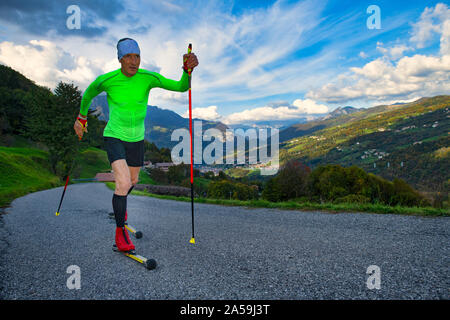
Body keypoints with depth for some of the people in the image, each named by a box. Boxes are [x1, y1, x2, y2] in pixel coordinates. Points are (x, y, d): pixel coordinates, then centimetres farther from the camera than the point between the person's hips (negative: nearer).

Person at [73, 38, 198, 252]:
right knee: (123, 183, -19)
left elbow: (181, 87, -17)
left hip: (137, 138, 4)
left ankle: (119, 205, 56)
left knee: (132, 181, 20)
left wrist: (188, 69, -37)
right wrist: (81, 118, 16)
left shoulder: (148, 78, -13)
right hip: (114, 137, -3)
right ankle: (120, 232, 1)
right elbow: (88, 94, 6)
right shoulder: (106, 80, -16)